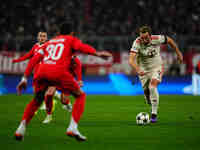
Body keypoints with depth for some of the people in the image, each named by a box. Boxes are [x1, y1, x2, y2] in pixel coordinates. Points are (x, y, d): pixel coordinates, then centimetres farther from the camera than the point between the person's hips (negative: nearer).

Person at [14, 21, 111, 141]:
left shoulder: (49, 43, 34)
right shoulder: (71, 39, 23)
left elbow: (34, 60, 25)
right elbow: (81, 47, -1)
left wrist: (25, 79, 23)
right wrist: (97, 53, -10)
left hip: (41, 72, 4)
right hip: (59, 71, -4)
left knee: (37, 100, 29)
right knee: (80, 96, 14)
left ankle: (21, 128, 16)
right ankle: (73, 128, -2)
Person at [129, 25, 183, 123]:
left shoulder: (157, 39, -21)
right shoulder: (137, 43, -25)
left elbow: (169, 40, 1)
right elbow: (131, 60, -36)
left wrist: (178, 52, 9)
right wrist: (137, 70, -53)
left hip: (156, 67, -1)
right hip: (143, 69, 2)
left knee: (152, 86, -23)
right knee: (146, 90, 7)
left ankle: (154, 114, -19)